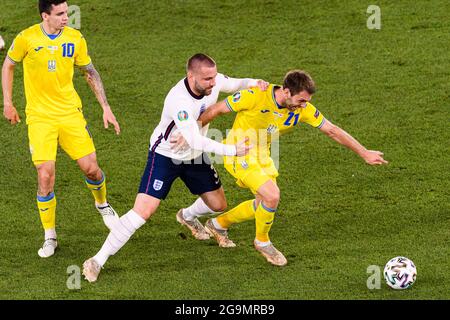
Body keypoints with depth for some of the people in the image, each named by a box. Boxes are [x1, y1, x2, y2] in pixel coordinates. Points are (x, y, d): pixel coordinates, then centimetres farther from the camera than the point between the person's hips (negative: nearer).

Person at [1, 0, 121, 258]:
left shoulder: (75, 39, -3)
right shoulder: (27, 39, -10)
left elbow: (91, 73, 10)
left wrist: (106, 108, 5)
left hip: (71, 113, 2)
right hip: (39, 117, -2)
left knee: (90, 168, -3)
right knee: (45, 177, -10)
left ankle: (102, 204, 32)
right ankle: (50, 237, 6)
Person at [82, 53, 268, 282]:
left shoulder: (214, 81, -16)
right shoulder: (178, 100, -37)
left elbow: (234, 84, 7)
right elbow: (195, 141, -39)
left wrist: (252, 83, -16)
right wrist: (232, 150, -37)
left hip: (195, 156, 7)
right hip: (165, 156, -7)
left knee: (218, 205, 14)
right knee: (143, 211, -18)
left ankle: (187, 216, 51)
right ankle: (98, 261, -9)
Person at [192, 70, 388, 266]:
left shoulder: (302, 109, -11)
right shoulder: (256, 96, -27)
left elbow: (332, 131, -3)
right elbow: (217, 110, -17)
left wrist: (365, 154, -3)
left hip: (262, 156, 7)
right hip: (239, 155, -7)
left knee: (264, 204, 14)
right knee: (272, 195, -21)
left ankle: (218, 224, 37)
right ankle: (262, 241, 5)